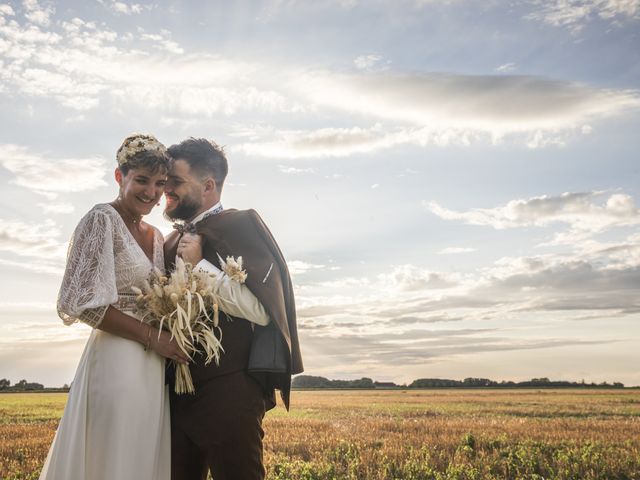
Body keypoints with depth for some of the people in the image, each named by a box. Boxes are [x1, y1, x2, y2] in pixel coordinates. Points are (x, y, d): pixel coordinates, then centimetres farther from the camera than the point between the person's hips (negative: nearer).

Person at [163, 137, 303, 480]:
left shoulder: (241, 225, -6)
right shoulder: (174, 240, 16)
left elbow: (264, 309, -15)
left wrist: (200, 264, -14)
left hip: (228, 391, -7)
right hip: (180, 391, 7)